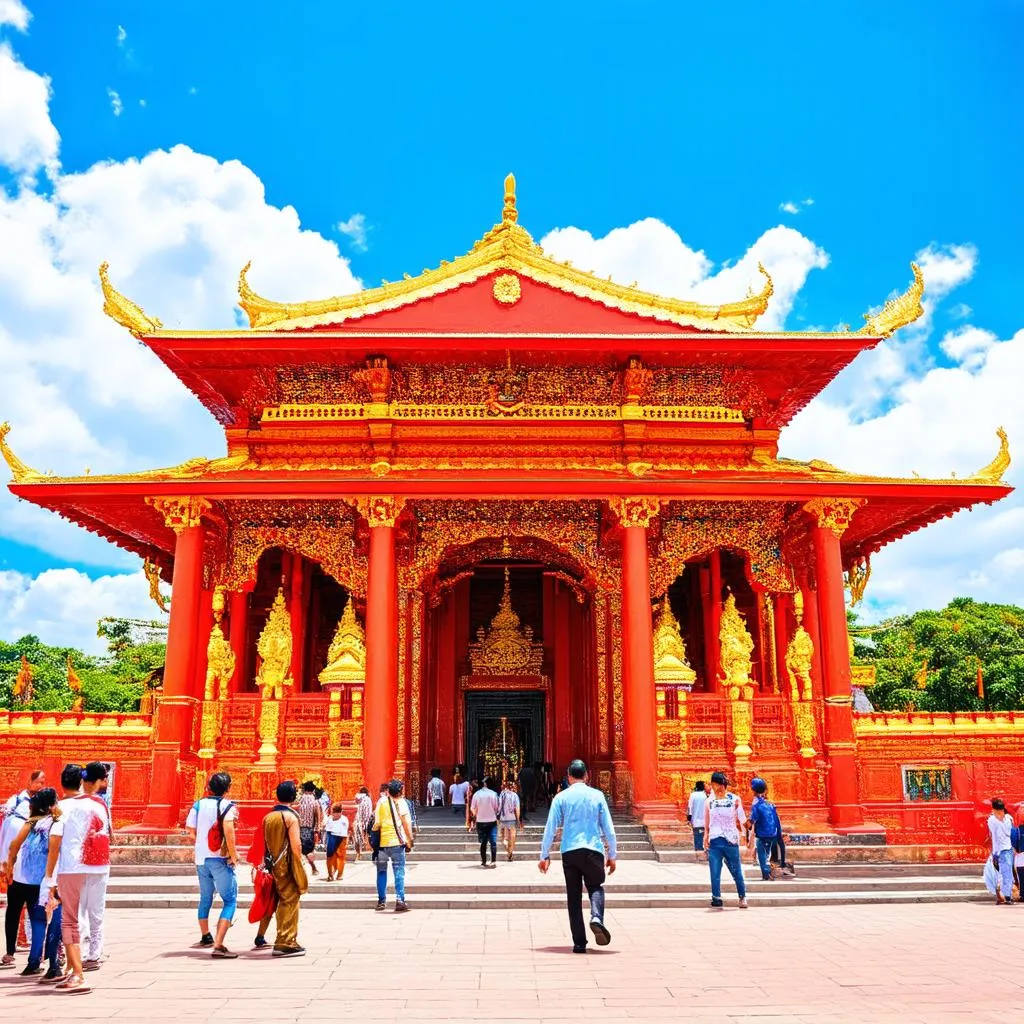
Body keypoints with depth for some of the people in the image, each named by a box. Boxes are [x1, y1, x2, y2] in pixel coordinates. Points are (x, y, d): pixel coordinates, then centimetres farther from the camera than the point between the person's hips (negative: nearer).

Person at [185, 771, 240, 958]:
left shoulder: (198, 804, 6)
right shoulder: (228, 806, -9)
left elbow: (191, 833, 5)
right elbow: (228, 828, -25)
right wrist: (234, 854, -16)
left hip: (201, 859, 6)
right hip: (220, 860, -6)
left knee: (205, 898, 23)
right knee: (230, 901, -3)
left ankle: (205, 937, 41)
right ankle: (218, 946, -14)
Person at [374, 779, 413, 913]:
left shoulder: (381, 802, 2)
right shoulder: (401, 803, -3)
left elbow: (377, 823, -2)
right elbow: (407, 823, -7)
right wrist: (410, 840, -2)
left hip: (382, 842, 2)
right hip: (397, 842, -2)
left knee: (382, 871, 13)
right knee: (399, 872, 2)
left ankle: (382, 900, 15)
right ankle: (400, 900, -7)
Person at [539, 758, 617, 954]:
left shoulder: (561, 797, 4)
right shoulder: (597, 795, 5)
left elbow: (550, 828, 1)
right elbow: (608, 828, 5)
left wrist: (545, 855, 7)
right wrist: (612, 855, 12)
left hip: (570, 851, 0)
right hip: (594, 850, 0)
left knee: (574, 897, 9)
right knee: (595, 886, 18)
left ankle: (579, 942, 6)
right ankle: (596, 918, -11)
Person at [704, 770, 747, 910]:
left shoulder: (735, 800, 1)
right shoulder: (709, 801, 7)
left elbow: (741, 821, 7)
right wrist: (706, 839, 5)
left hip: (730, 841, -1)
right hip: (714, 842, 1)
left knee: (736, 872, 9)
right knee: (714, 874, -2)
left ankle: (742, 897, 30)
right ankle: (716, 901, 4)